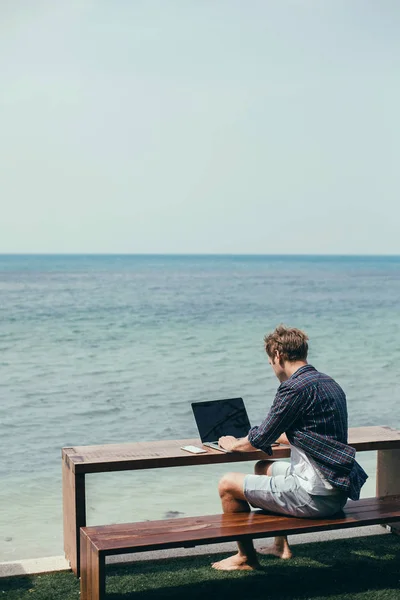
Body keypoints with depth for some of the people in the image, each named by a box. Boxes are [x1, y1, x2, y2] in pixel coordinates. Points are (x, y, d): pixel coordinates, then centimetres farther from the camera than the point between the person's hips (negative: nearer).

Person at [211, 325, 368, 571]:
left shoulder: (295, 388, -18)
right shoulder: (329, 383, 10)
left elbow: (259, 441, -10)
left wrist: (233, 444, 11)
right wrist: (279, 436, 36)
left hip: (315, 496, -10)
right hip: (336, 492, 10)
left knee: (228, 484, 0)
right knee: (263, 468, 31)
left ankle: (246, 558, 17)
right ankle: (281, 545, 36)